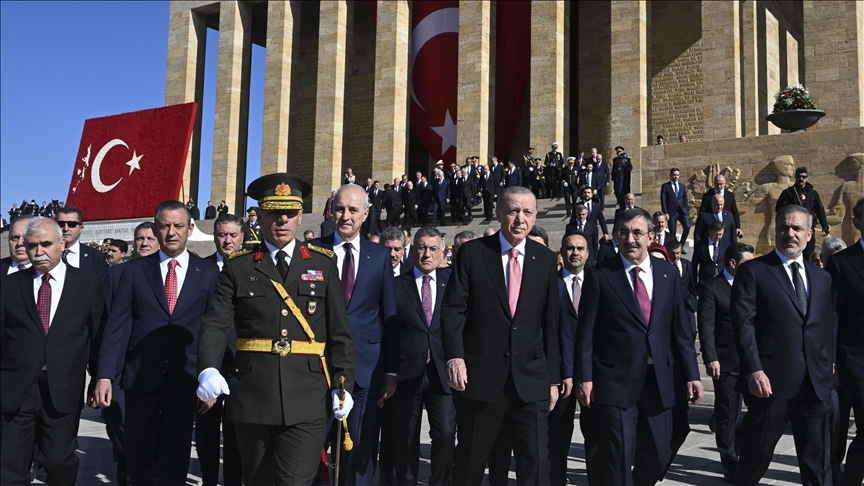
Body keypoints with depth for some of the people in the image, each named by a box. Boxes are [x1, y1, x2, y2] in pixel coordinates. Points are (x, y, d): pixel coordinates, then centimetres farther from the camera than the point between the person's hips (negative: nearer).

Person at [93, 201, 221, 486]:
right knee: (135, 456, 14)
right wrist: (104, 375, -7)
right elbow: (116, 326, 1)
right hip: (140, 377, 2)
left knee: (175, 459, 3)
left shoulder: (208, 272, 3)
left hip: (185, 380, -1)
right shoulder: (134, 270, 4)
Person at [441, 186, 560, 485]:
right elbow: (452, 309, -4)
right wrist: (455, 356, -18)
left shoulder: (546, 260, 7)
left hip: (530, 380, 2)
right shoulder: (472, 253, 0)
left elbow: (551, 322, 8)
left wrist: (553, 378, 7)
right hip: (479, 377, -1)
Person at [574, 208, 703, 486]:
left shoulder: (668, 273, 8)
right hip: (616, 379, -3)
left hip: (658, 379, 4)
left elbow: (680, 328, 9)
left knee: (659, 455, 11)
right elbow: (586, 332, -4)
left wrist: (691, 374, 5)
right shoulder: (599, 275, -2)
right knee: (617, 458, -1)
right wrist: (584, 377, -10)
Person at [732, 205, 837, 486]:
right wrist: (753, 371, -17)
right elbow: (743, 324, -9)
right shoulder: (753, 271, -1)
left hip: (816, 382, 4)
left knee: (818, 461, 9)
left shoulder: (822, 278, 15)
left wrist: (830, 364, 3)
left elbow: (830, 326, 16)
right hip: (771, 380, -4)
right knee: (756, 454, 9)